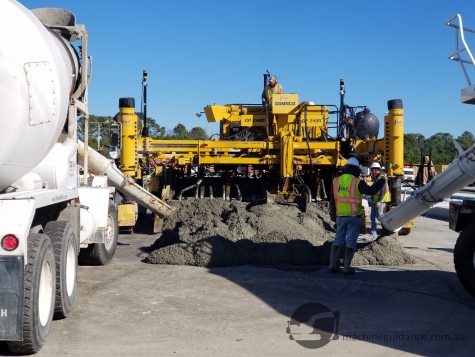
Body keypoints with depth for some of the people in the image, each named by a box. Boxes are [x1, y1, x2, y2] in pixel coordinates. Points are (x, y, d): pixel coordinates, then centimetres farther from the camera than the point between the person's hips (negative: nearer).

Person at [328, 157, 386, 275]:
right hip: (354, 216, -4)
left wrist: (333, 215, 18)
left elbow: (332, 200, 9)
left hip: (340, 216, 4)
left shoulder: (336, 181, 5)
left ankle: (332, 265, 13)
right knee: (350, 241, 1)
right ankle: (347, 267, 2)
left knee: (338, 239, 14)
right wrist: (381, 183, -4)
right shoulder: (357, 182, -10)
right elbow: (370, 191, -19)